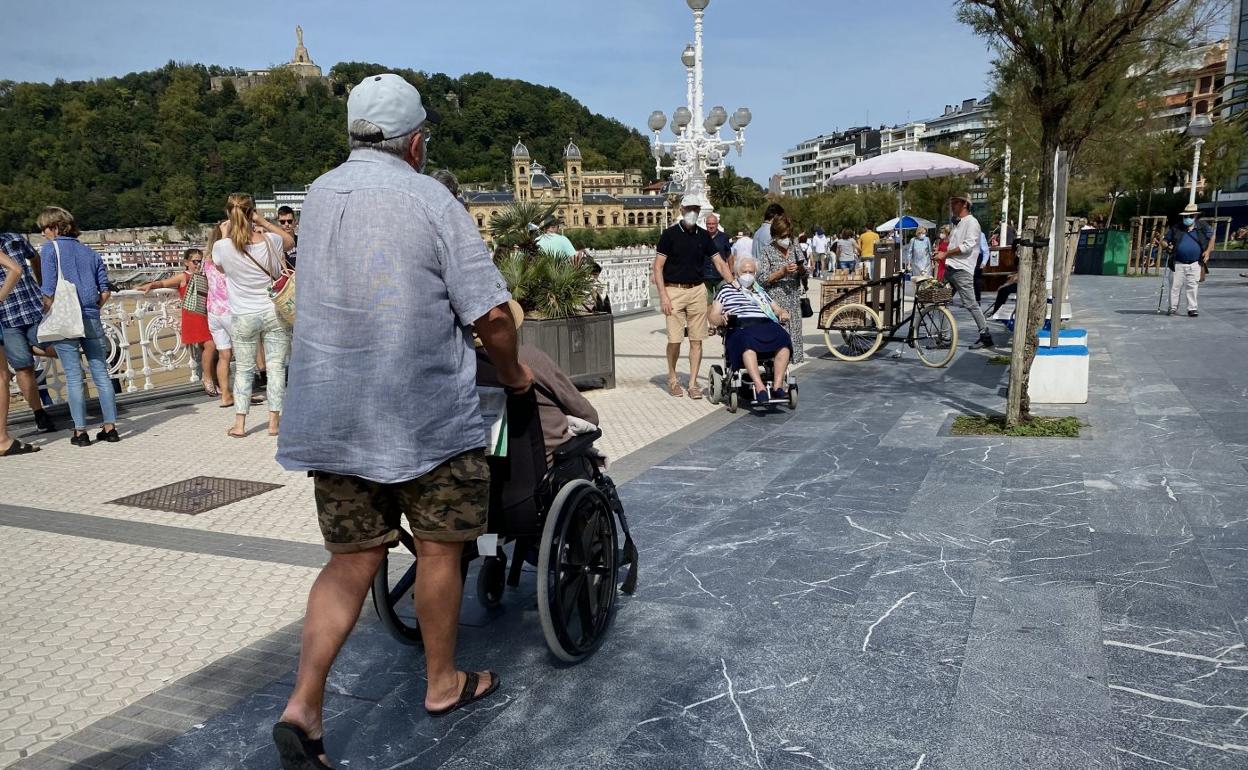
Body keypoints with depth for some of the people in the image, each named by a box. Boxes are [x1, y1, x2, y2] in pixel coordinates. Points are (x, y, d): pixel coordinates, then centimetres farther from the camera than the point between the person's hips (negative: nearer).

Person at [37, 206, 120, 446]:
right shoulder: (89, 251, 12)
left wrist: (46, 316, -1)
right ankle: (110, 427, 8)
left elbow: (49, 291, -11)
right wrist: (92, 310, 17)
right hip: (92, 320, 4)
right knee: (101, 374, 7)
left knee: (74, 378, 0)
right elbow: (105, 292, 8)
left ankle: (80, 432, 4)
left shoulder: (50, 248, -3)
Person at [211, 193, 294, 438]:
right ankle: (274, 422, 11)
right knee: (276, 367, 7)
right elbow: (290, 241, 16)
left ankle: (239, 424, 15)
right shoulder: (270, 241, -9)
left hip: (243, 318, 0)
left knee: (243, 370, 12)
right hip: (274, 314, 0)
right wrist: (263, 222, 9)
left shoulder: (222, 246, -11)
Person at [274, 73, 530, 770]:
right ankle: (444, 683, 28)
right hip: (426, 413, -5)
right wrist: (513, 370, 5)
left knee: (352, 557, 13)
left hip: (332, 416, 5)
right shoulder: (432, 201, -10)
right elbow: (490, 311, -14)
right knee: (439, 547, 12)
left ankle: (303, 706, 4)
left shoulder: (319, 196, 9)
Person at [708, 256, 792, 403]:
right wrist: (722, 319, -8)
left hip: (766, 325, 4)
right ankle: (760, 388, -50)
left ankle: (777, 386, -36)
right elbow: (713, 317, 15)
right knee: (748, 341, -41)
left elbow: (778, 309, 34)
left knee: (784, 338, -32)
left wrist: (783, 313, 10)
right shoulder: (727, 289, 23)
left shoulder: (761, 291, 35)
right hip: (740, 328, -3)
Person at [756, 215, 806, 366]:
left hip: (794, 299, 5)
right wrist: (783, 271, -18)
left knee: (794, 330, 6)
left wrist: (801, 269, -7)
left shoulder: (794, 248, 11)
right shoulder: (768, 251, -4)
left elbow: (804, 276, 16)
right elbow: (762, 279, -10)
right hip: (776, 301, -5)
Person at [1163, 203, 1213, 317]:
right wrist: (1167, 247, -14)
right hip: (1178, 264, 0)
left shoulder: (1203, 227, 5)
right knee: (1175, 286, 1)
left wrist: (1208, 251, 6)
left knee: (1192, 286, -1)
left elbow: (1212, 237, 18)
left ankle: (1192, 308, 6)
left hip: (1195, 264, 0)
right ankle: (1173, 308, 10)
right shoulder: (1175, 228, 3)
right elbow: (1166, 240, 10)